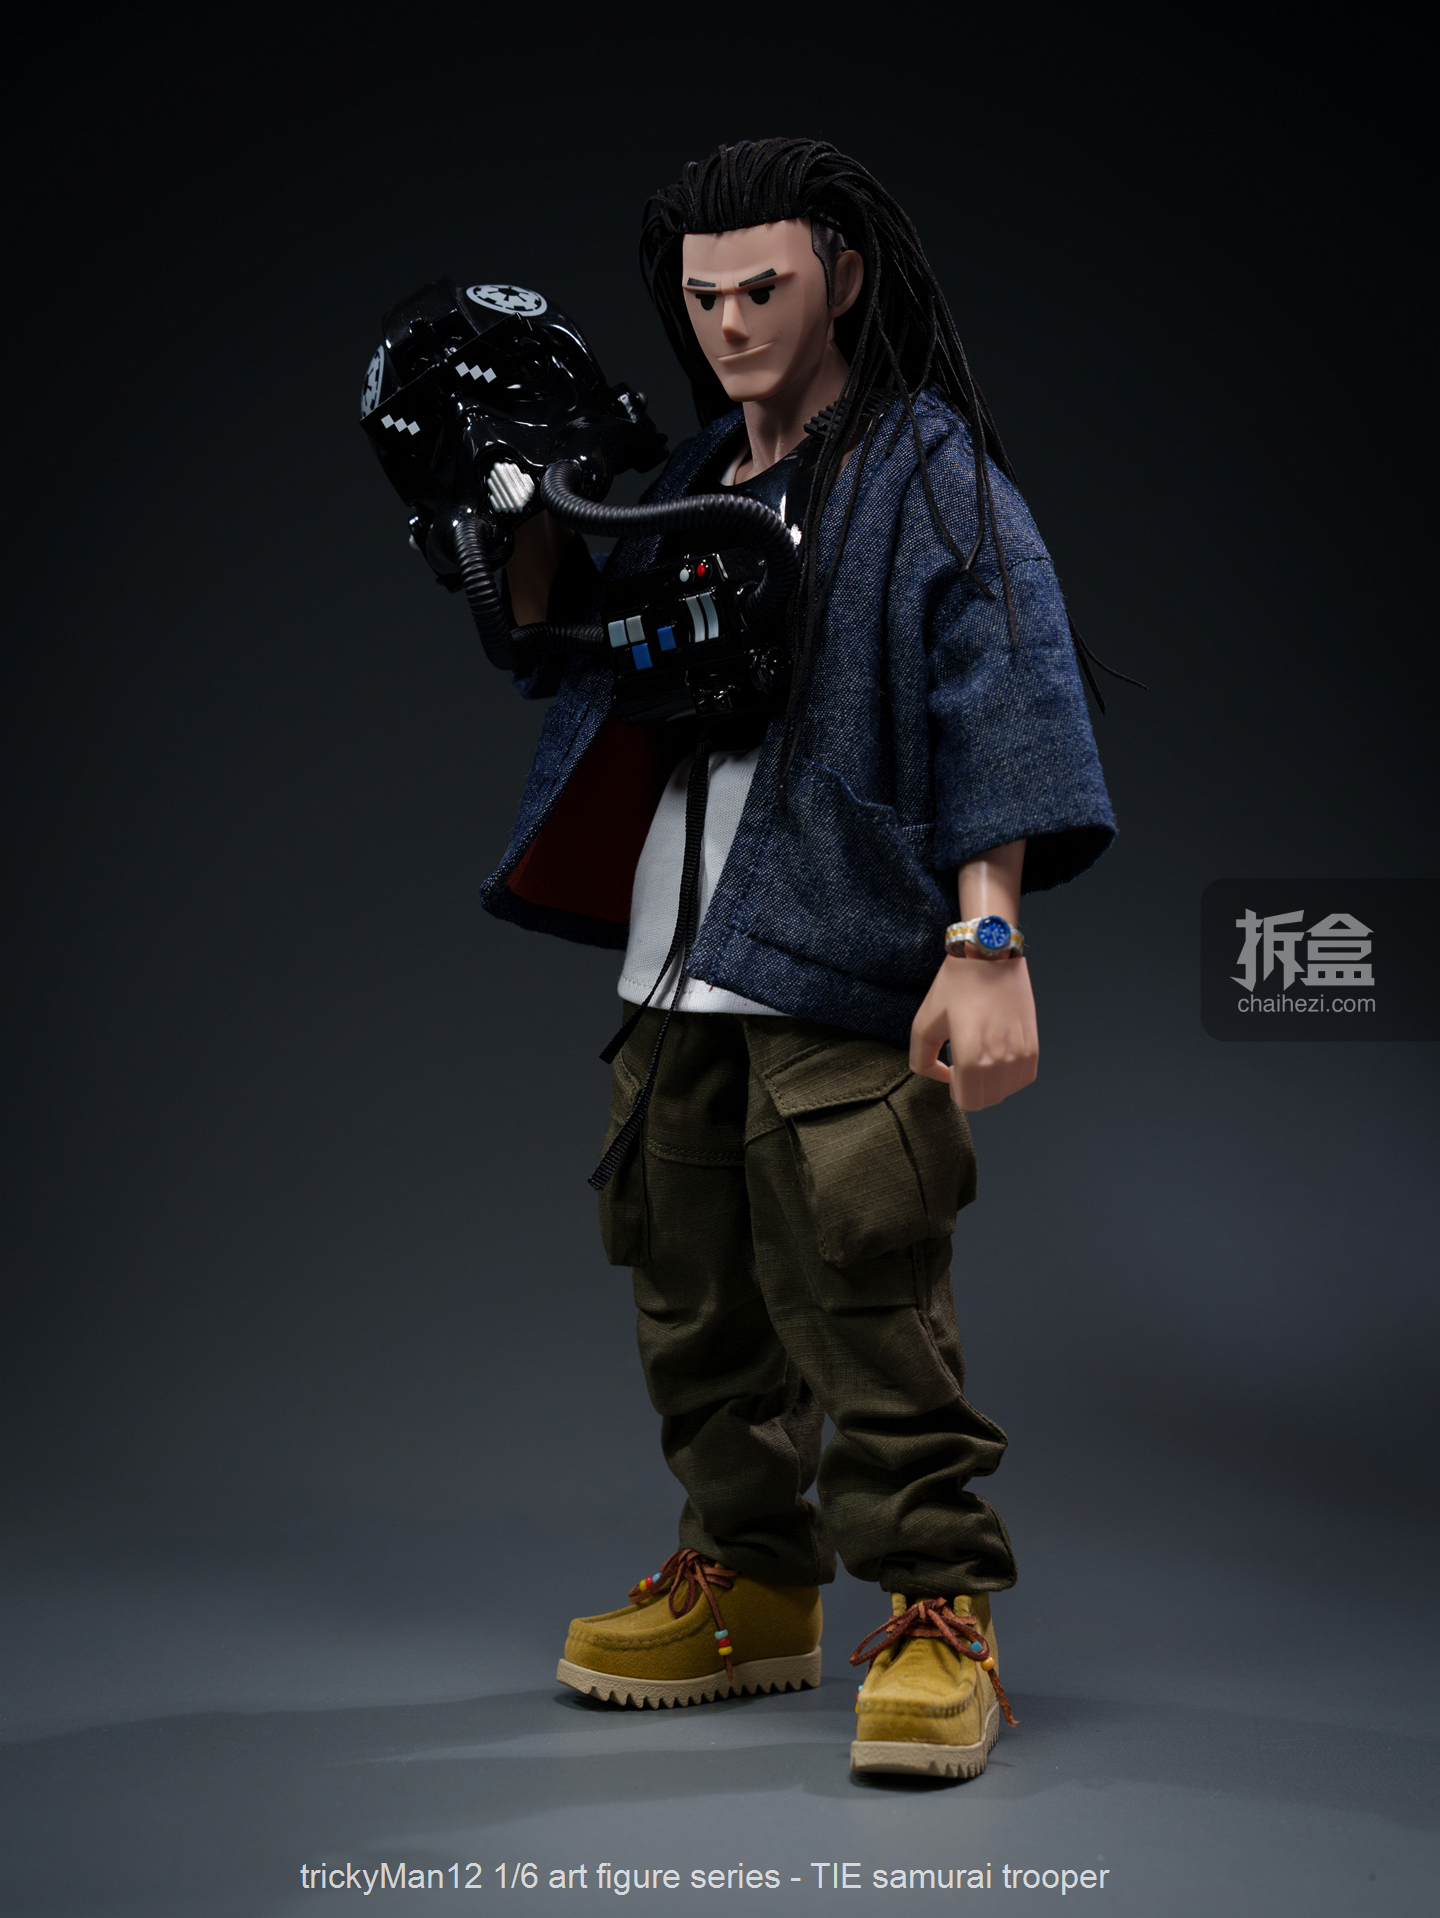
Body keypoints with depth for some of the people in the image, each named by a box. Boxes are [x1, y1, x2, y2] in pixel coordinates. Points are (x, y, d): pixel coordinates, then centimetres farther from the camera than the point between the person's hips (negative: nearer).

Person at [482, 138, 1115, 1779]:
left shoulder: (931, 471, -4)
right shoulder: (686, 484, 18)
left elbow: (1003, 701, -13)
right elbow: (563, 661, 27)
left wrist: (989, 938, -23)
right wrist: (527, 524, 8)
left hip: (847, 962, -7)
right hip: (676, 964, 7)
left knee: (862, 1287, -10)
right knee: (695, 1288, 11)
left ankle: (939, 1612, 1)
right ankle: (749, 1576, 25)